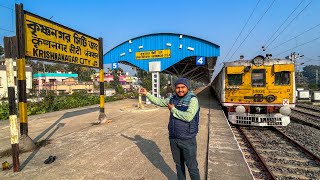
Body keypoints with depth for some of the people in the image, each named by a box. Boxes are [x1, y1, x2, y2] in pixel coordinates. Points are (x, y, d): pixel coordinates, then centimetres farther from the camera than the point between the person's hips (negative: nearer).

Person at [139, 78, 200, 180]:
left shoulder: (193, 99, -15)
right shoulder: (173, 99, 3)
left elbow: (188, 117, -28)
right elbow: (158, 101, 17)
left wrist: (173, 110, -16)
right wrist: (146, 93, 15)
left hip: (188, 140, -5)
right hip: (173, 138, 6)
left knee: (192, 167, 8)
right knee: (178, 164, 22)